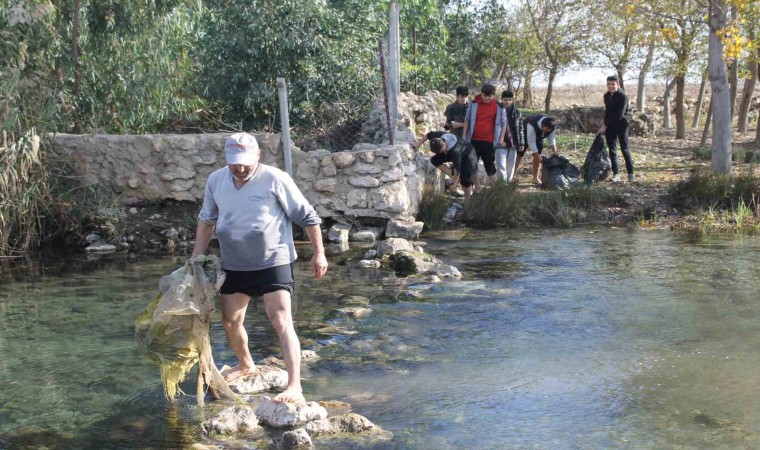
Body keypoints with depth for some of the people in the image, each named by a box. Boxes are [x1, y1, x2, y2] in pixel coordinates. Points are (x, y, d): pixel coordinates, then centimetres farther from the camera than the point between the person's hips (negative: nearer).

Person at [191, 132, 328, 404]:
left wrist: (319, 254, -8)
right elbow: (206, 220, 16)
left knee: (281, 322, -14)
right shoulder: (216, 181, 0)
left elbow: (308, 217, -8)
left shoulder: (275, 179, -15)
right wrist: (196, 258, 13)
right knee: (230, 321, 17)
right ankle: (245, 365, 44)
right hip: (234, 266, 6)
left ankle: (295, 387, -15)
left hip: (273, 262, -6)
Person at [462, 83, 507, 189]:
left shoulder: (498, 106, -2)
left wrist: (501, 138, -1)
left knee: (489, 164, 1)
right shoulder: (474, 104, 2)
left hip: (489, 141, -2)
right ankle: (477, 188, 20)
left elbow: (503, 123, 5)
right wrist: (464, 136, 6)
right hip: (474, 140, 3)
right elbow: (467, 120, 9)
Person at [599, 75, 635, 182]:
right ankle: (616, 173, 10)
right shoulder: (606, 96, 7)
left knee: (625, 150, -5)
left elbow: (619, 115, -19)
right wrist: (604, 123, 6)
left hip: (621, 125, -6)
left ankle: (631, 173, 1)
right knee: (612, 150, 5)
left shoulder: (623, 97, -15)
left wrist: (605, 125, -16)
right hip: (610, 126, 6)